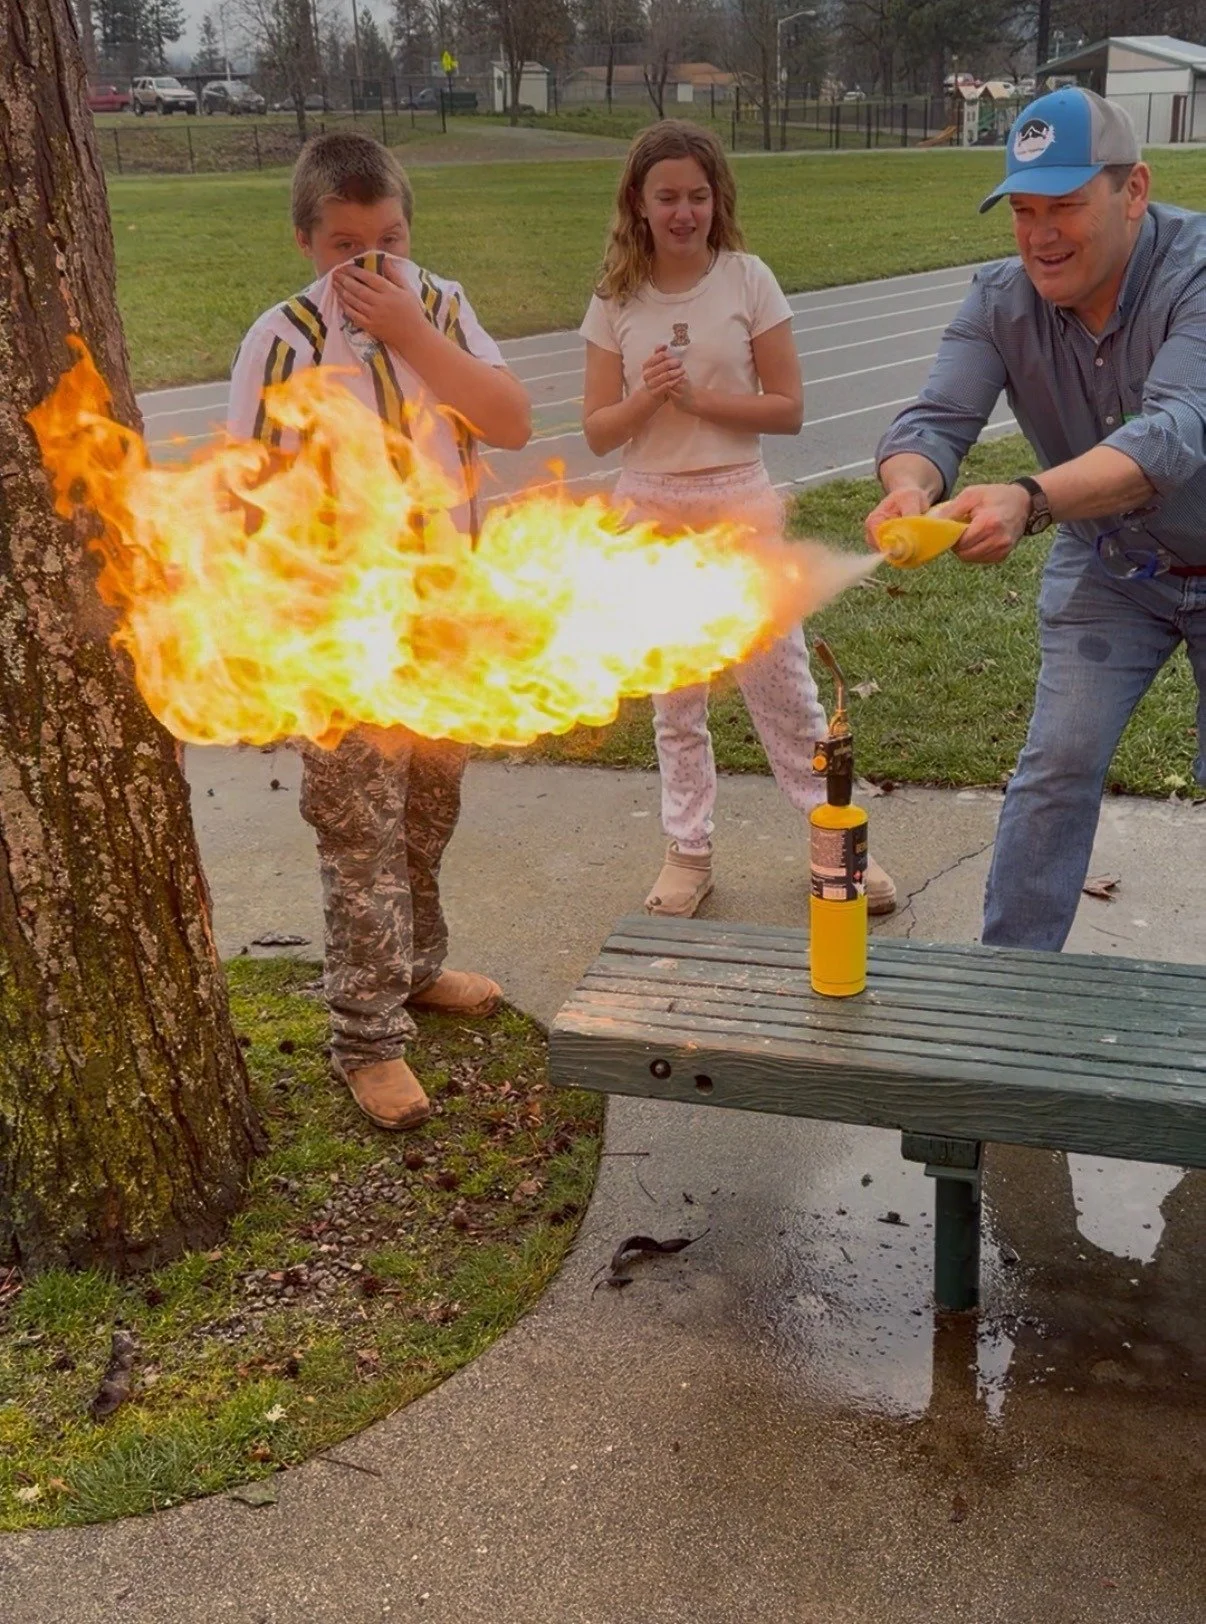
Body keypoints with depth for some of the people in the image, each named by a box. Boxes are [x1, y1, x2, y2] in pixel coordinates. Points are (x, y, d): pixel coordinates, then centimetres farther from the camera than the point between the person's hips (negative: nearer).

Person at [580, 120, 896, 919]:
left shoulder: (749, 281, -5)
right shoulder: (616, 300, 0)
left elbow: (788, 408, -6)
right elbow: (598, 432, -1)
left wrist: (698, 398, -17)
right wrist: (648, 397, -19)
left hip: (739, 504, -2)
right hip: (652, 512, 2)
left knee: (783, 685, 4)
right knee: (675, 697, 11)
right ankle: (689, 853, 24)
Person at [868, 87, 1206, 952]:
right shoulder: (1002, 301, -17)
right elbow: (935, 421, -28)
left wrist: (1030, 502, -63)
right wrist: (910, 489, -53)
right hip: (1109, 565, 3)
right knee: (1059, 768, -1)